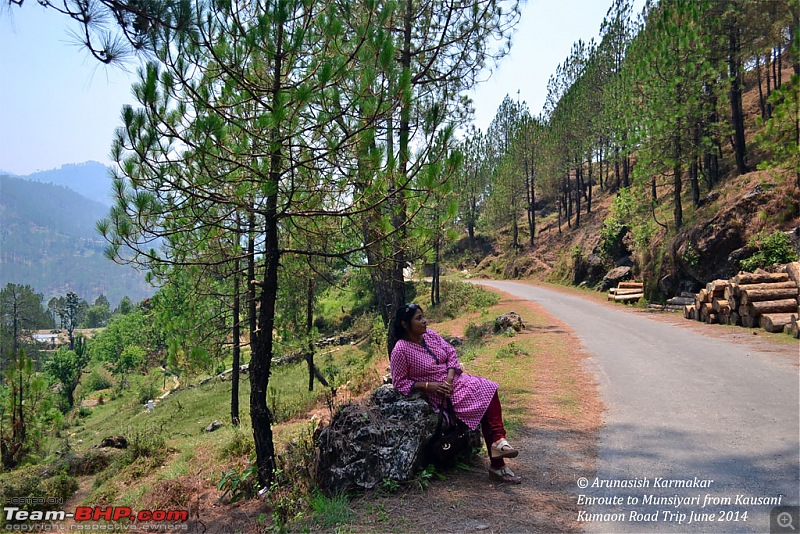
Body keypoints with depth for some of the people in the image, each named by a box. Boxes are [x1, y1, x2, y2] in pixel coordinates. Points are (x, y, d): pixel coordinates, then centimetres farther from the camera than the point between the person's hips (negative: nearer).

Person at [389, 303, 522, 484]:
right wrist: (428, 385, -18)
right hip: (439, 393, -7)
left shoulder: (429, 334, 3)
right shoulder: (400, 350, -16)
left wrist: (449, 378, -12)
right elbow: (400, 382, -10)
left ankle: (498, 442, -16)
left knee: (489, 390, -16)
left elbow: (451, 353, 4)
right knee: (483, 401, -18)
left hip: (455, 379, 7)